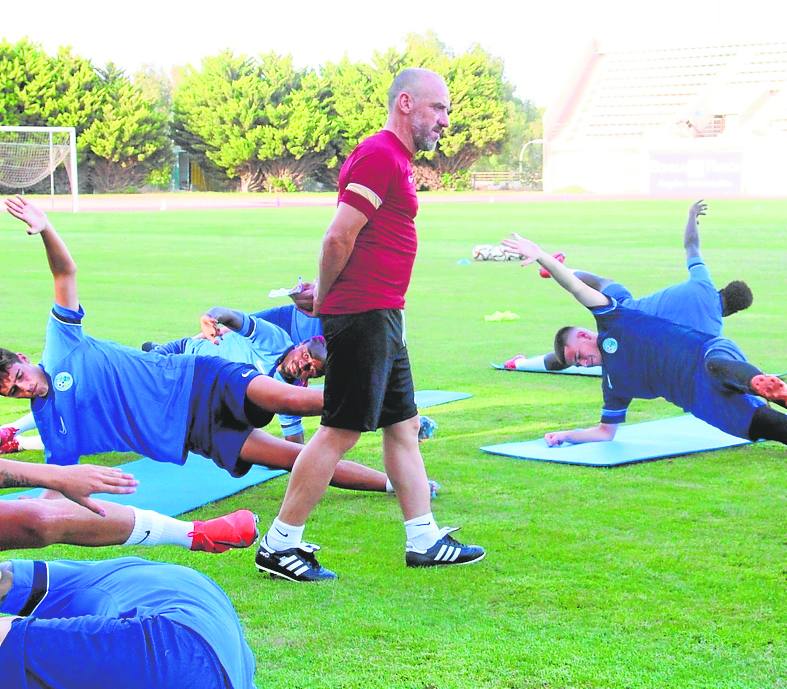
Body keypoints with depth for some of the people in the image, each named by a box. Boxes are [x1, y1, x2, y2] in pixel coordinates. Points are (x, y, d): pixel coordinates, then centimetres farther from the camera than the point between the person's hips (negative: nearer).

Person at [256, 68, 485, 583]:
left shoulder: (395, 159, 19)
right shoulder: (380, 155, -14)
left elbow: (343, 241, 19)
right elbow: (339, 237, -19)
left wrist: (325, 296, 9)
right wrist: (325, 297, -4)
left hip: (383, 318, 11)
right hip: (364, 315, -11)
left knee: (404, 425, 14)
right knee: (340, 431, -6)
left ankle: (424, 540, 22)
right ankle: (280, 545, 1)